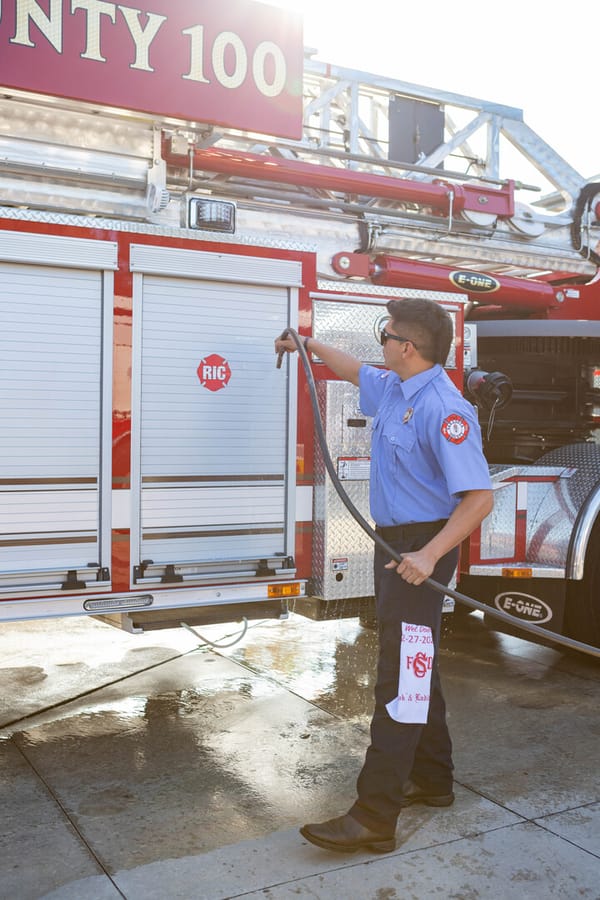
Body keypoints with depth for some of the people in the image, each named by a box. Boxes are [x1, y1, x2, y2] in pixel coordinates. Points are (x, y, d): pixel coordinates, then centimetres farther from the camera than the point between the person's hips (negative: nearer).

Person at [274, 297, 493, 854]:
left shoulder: (443, 410, -22)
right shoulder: (394, 390, 8)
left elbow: (479, 497, -26)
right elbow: (356, 372, 31)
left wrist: (430, 555, -31)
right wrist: (309, 345, 38)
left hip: (422, 549, -10)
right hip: (394, 544, 10)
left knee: (402, 679, -8)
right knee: (413, 668, 18)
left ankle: (375, 818, -3)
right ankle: (432, 781, 34)